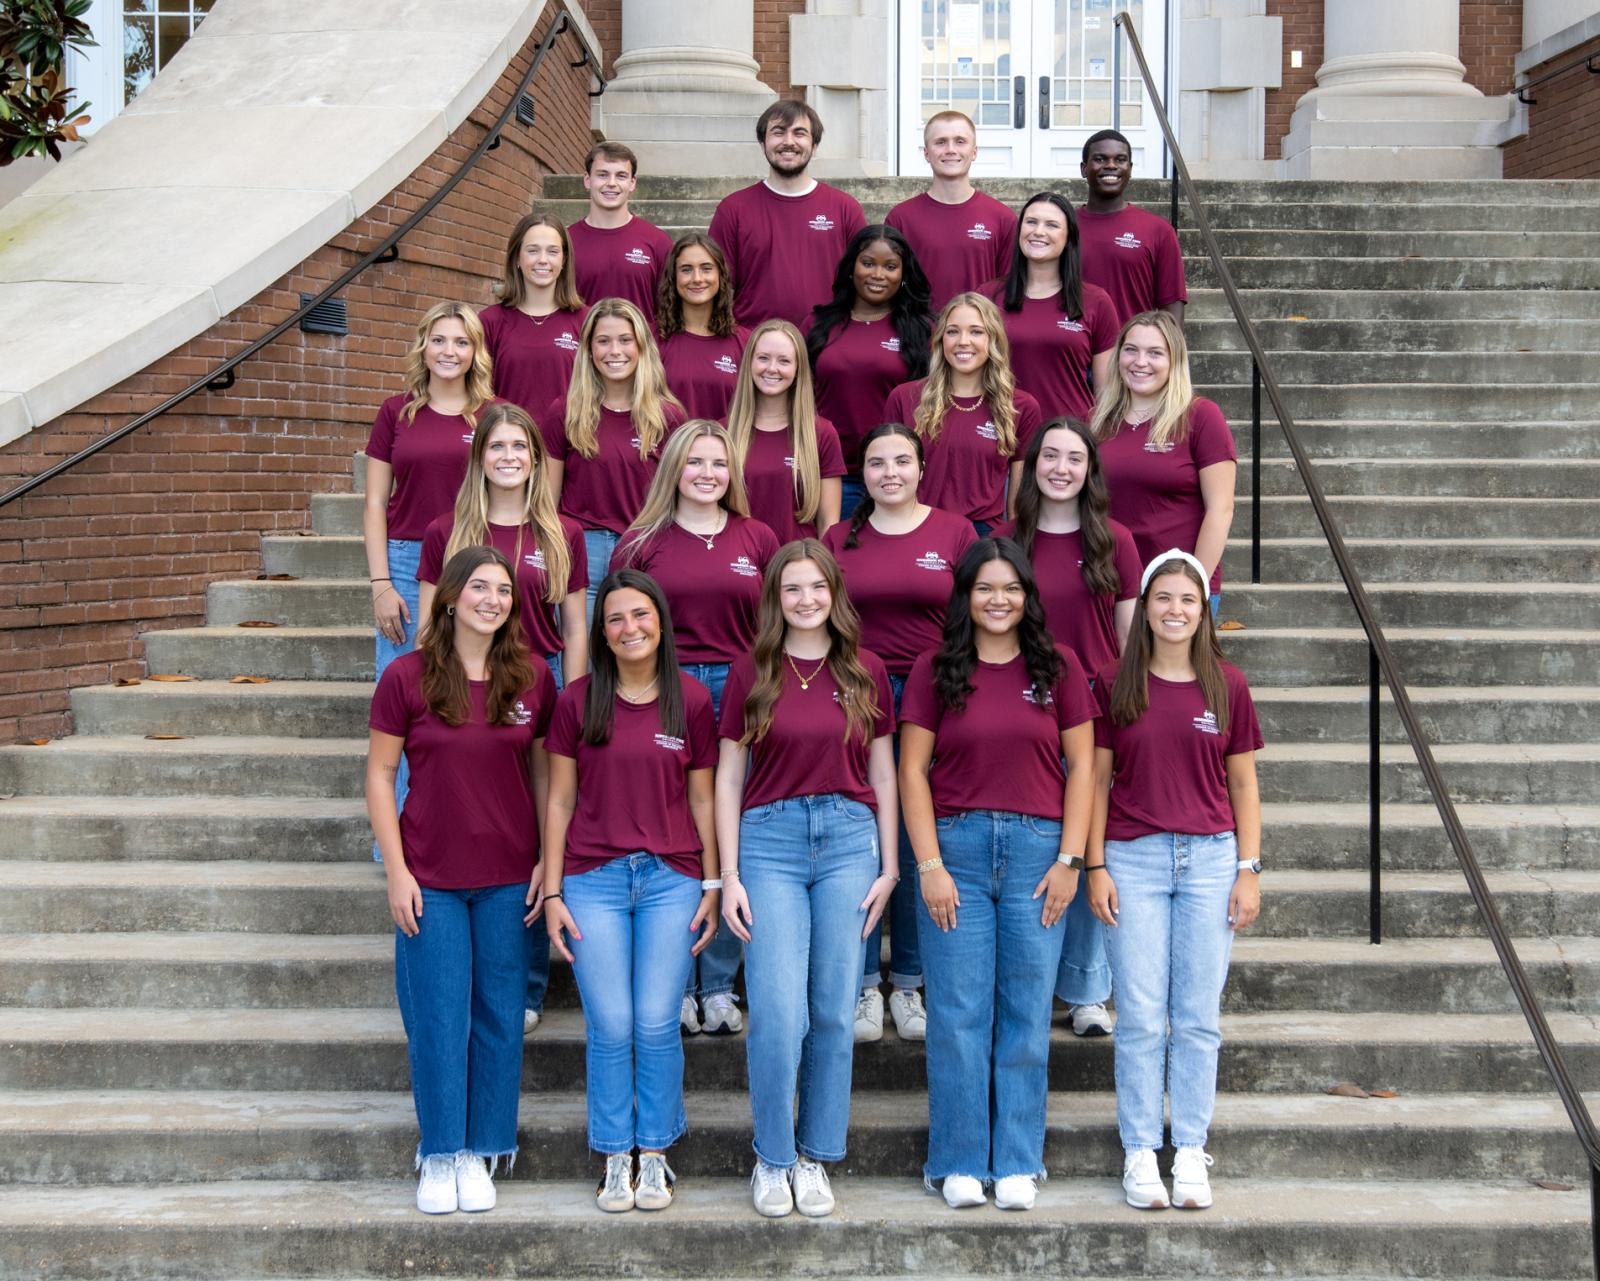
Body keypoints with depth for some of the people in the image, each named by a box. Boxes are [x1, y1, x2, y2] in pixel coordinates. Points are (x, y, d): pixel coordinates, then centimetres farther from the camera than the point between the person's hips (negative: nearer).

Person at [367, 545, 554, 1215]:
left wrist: (549, 860, 1)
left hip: (509, 878, 2)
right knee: (438, 1019, 2)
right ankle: (439, 1154, 16)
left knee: (499, 1016, 7)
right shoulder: (407, 677, -5)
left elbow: (543, 771, 8)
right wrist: (396, 870, -6)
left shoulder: (532, 679, 1)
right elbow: (379, 774, -1)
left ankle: (481, 1151, 21)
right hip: (431, 879, -2)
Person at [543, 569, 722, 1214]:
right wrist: (552, 892, 1)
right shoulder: (577, 701, 2)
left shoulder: (690, 700, 4)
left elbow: (701, 799, 8)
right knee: (610, 1027, -2)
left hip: (671, 877, 0)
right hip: (593, 878, 0)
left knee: (657, 1024, -1)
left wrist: (712, 883, 5)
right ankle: (616, 1159, 12)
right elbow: (560, 800, 5)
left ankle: (655, 1157, 14)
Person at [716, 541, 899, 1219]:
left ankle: (815, 1158, 16)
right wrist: (729, 875, -1)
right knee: (778, 1013, -9)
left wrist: (889, 865, 6)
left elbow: (883, 774, 12)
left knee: (835, 1012, 3)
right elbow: (728, 777, 5)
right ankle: (772, 1159, 7)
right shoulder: (752, 673, 5)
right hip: (770, 838, -1)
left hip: (849, 838, 2)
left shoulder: (866, 672, 8)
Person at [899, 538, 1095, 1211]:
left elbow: (1081, 765, 6)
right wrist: (930, 865, -6)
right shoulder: (935, 670, 4)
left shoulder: (1057, 667, 6)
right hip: (955, 846, -1)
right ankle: (960, 1163, 10)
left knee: (1027, 1013, 4)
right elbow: (912, 770, 2)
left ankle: (1017, 1163, 13)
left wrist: (1069, 859, -2)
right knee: (958, 1014, 1)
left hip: (1038, 849, 1)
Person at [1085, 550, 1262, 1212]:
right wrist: (1096, 866, -2)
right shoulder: (1114, 684, 2)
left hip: (1210, 858, 1)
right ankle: (1140, 1152, 8)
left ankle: (1190, 1151, 12)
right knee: (1140, 1015, 0)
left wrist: (1249, 870, 3)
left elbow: (1242, 785, 8)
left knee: (1198, 1016, 3)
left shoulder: (1226, 686, 5)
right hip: (1133, 859, -1)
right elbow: (1097, 779, 4)